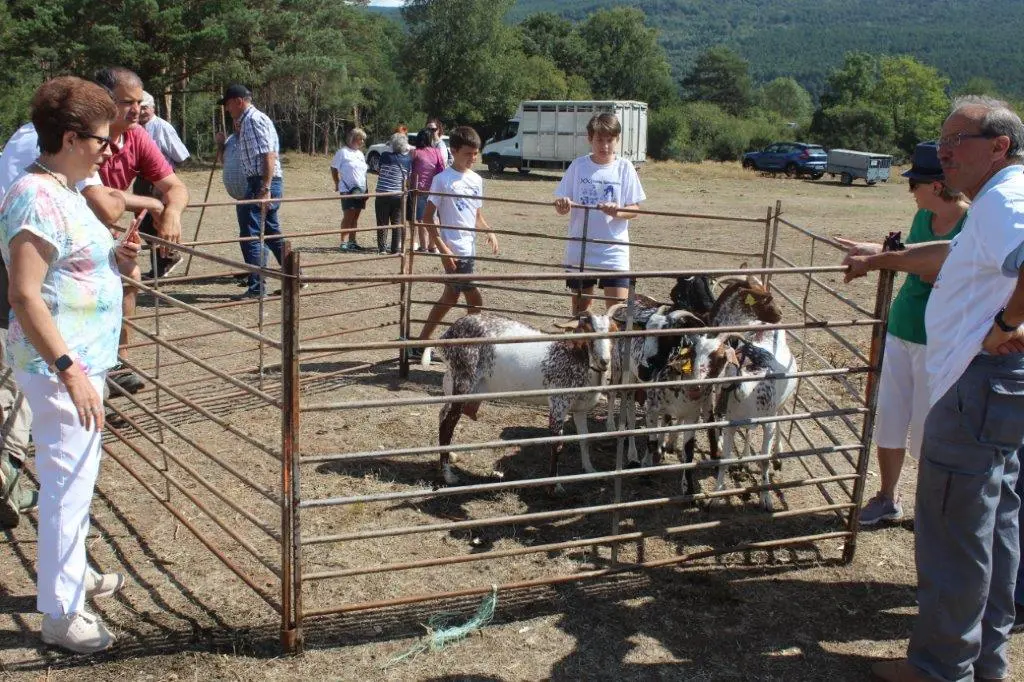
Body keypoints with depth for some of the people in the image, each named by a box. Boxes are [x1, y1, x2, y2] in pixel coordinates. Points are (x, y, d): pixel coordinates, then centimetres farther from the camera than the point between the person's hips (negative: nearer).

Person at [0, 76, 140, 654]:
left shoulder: (65, 191, 11)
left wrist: (114, 259, 6)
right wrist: (68, 369, -29)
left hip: (84, 360, 10)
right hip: (59, 366, -10)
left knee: (78, 477, 22)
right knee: (67, 483, -2)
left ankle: (73, 573, 39)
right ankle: (61, 614, 10)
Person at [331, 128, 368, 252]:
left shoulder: (360, 154, 16)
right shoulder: (343, 152, -5)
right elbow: (334, 169, -2)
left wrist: (365, 190, 18)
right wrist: (338, 184, -5)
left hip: (360, 190, 6)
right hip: (348, 190, -6)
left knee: (355, 217, 9)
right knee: (348, 216, -8)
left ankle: (352, 241, 15)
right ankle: (344, 242, -6)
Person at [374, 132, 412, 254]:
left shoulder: (385, 156, -3)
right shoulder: (408, 159, -1)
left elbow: (379, 172, 11)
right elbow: (407, 179, 2)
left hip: (382, 195, -1)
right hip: (398, 195, 1)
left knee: (382, 222, 5)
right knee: (397, 223, 10)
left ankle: (382, 248, 4)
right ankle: (395, 248, 10)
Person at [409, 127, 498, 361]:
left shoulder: (477, 180, 11)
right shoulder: (443, 179, -9)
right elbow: (428, 217, -9)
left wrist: (489, 231, -1)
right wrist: (443, 249, -16)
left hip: (469, 249, 8)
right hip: (454, 250, -8)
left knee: (449, 298, 13)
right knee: (475, 300, -7)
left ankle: (419, 346, 23)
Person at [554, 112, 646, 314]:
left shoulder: (624, 168, 0)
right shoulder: (578, 166, 2)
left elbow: (634, 210, 0)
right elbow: (560, 207, 3)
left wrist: (617, 212, -22)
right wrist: (562, 205, -21)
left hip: (614, 252, -1)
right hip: (579, 251, 2)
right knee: (579, 310, 13)